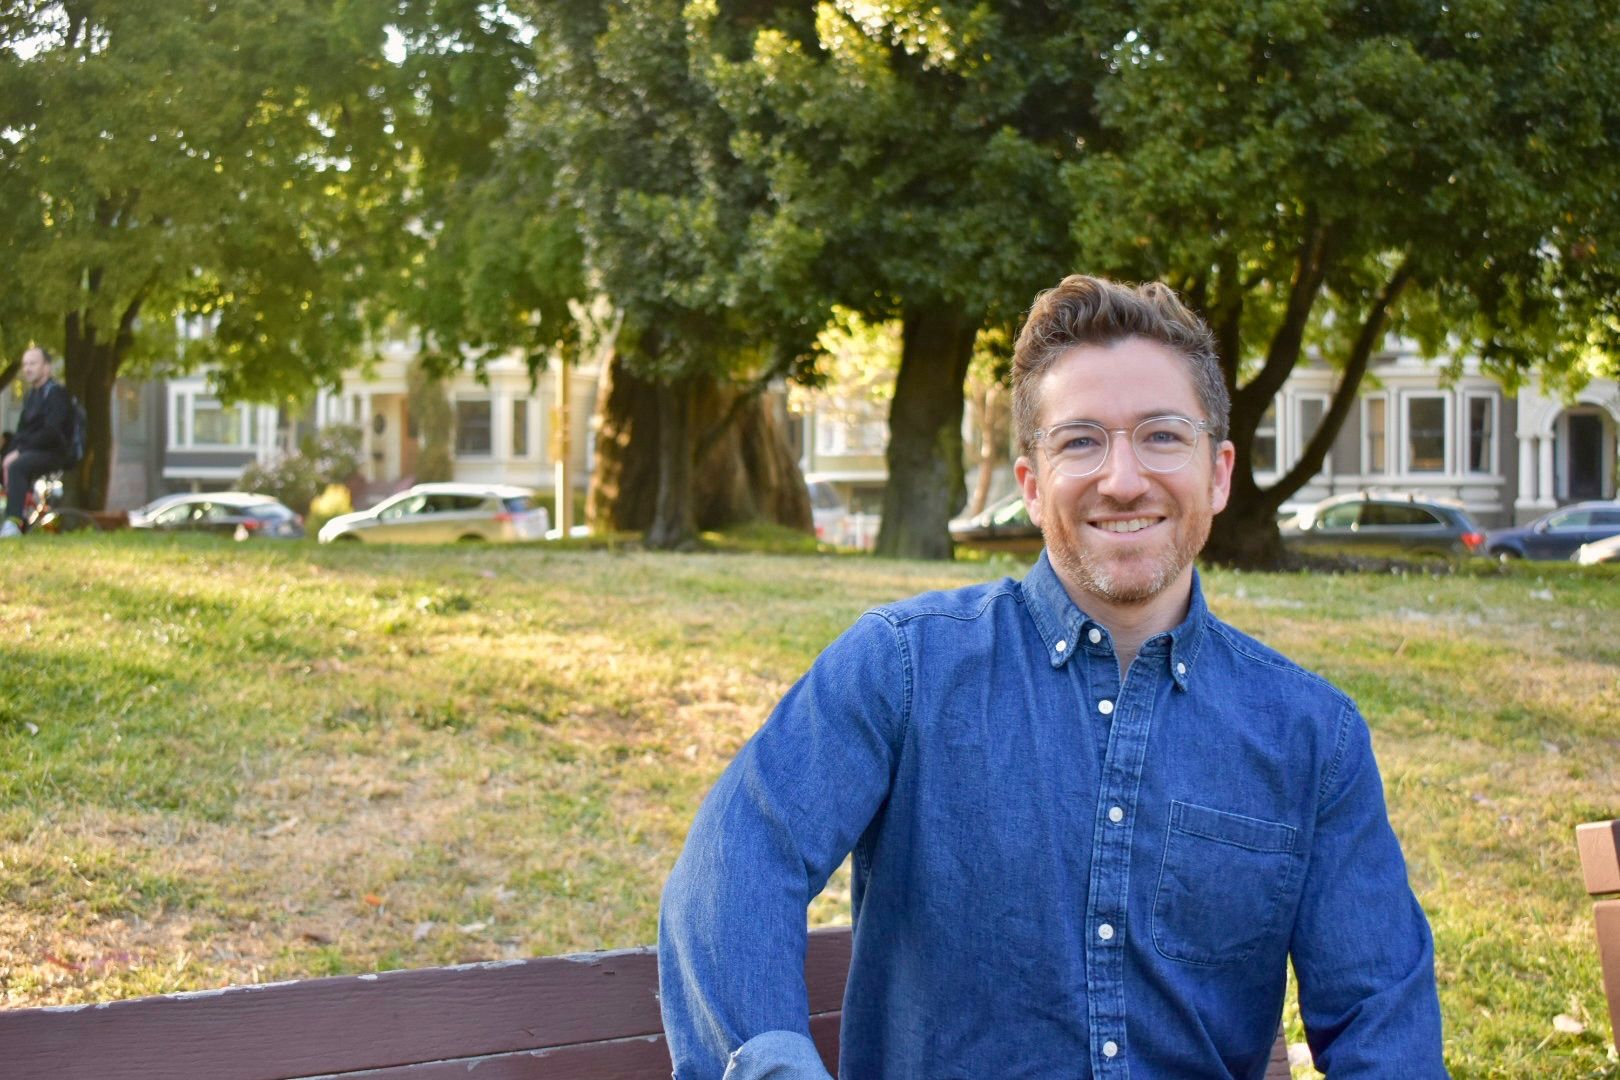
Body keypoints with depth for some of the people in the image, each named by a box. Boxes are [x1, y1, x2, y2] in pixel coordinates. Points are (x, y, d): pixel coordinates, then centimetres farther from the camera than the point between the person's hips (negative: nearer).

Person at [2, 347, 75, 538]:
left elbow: (51, 432, -18)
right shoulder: (30, 395, 20)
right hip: (31, 452, 9)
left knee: (16, 467, -35)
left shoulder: (55, 393, -7)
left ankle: (13, 523, -43)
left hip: (53, 453, -9)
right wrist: (11, 453, -3)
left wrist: (20, 452, -21)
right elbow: (21, 431, 17)